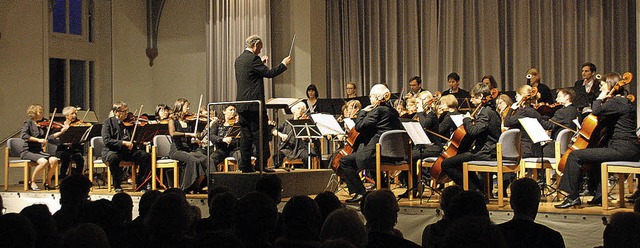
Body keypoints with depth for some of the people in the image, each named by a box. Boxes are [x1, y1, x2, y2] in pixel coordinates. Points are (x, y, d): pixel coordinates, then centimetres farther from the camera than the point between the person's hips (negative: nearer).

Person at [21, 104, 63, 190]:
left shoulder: (42, 124, 12)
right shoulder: (28, 123, -3)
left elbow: (50, 136, 2)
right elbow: (23, 135, -19)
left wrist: (61, 131, -7)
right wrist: (38, 140, -25)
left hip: (39, 151, 5)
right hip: (28, 152, -5)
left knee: (54, 160, -21)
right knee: (44, 161, -31)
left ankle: (47, 182, -2)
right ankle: (31, 182, -11)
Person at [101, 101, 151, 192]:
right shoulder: (108, 122, 1)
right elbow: (107, 141, -13)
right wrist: (123, 143, -23)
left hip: (128, 151, 4)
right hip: (113, 150, -4)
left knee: (146, 156, -19)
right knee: (113, 157, -38)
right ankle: (117, 186, -19)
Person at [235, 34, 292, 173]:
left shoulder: (239, 60, 14)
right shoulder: (253, 59, -12)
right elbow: (269, 73, -13)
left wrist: (261, 63, 31)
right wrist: (284, 64, -1)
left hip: (241, 105, 8)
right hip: (255, 103, -8)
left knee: (246, 135, 9)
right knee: (260, 135, -4)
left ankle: (245, 165, 9)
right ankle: (262, 164, -4)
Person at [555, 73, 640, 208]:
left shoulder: (616, 102, -11)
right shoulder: (625, 102, 20)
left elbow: (596, 111, -25)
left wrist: (600, 98, -5)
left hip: (621, 150, -11)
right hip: (629, 150, 11)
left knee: (575, 156, -12)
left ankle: (573, 197, -8)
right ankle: (599, 196, 32)